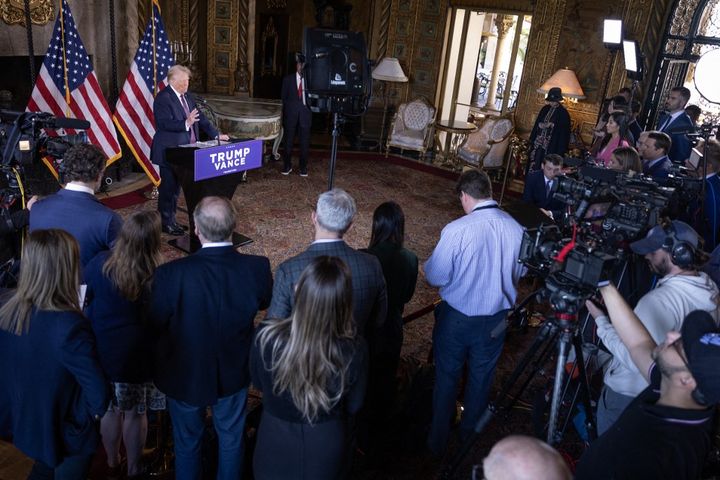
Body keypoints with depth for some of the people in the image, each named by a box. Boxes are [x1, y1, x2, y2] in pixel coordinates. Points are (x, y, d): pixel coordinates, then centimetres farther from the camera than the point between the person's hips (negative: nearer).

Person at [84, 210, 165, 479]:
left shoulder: (101, 264, -17)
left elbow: (83, 297, 0)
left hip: (103, 353, 3)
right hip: (139, 356, -2)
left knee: (110, 410, 22)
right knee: (135, 414, 16)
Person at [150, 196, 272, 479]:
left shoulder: (171, 274, -31)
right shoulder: (257, 268, -24)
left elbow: (155, 325, -16)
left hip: (184, 374, -1)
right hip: (234, 373, 1)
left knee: (187, 443, 25)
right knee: (231, 440, 26)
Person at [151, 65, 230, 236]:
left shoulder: (187, 96, 12)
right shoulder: (163, 98, -14)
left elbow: (200, 117, 12)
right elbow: (166, 123, -23)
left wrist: (216, 134, 5)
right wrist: (186, 123, -36)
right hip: (169, 152, -8)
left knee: (176, 186, 15)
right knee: (168, 187, 1)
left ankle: (171, 219, 27)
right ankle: (166, 223, 12)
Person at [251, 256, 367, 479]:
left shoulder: (266, 336, -30)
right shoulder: (354, 350, -31)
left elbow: (258, 383, -7)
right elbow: (353, 406, -11)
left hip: (276, 447, 0)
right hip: (326, 452, 0)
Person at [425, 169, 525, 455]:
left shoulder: (456, 230, -23)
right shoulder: (517, 229, -9)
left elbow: (435, 277, -16)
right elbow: (518, 272, 7)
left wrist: (428, 264, 5)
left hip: (457, 317, -4)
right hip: (497, 318, 4)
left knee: (446, 377, 14)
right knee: (482, 375, 22)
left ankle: (438, 441, 29)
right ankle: (469, 431, 43)